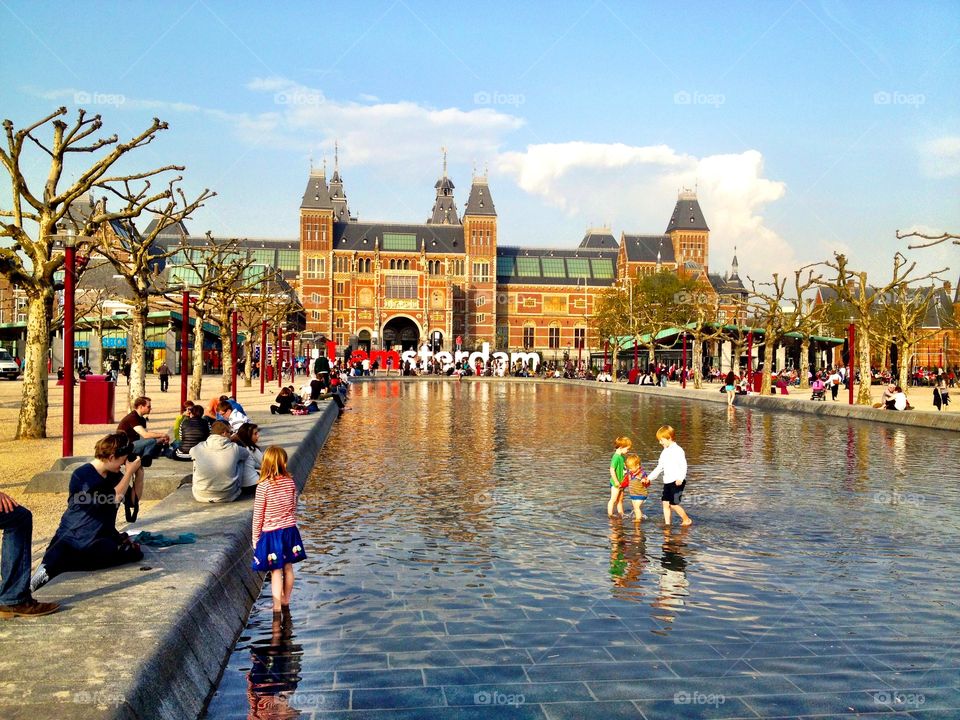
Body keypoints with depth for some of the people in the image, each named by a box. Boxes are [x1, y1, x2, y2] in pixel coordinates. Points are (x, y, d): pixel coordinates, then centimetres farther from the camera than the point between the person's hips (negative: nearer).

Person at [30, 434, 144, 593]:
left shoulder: (115, 475, 12)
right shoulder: (82, 475, -9)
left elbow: (134, 498, 15)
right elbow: (113, 499, -19)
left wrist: (139, 474, 3)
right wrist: (129, 472, -14)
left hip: (102, 536, 6)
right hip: (74, 535, -6)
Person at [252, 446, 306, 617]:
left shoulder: (263, 486, -16)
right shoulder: (290, 483, -5)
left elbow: (258, 515, -9)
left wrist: (255, 537, 2)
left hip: (271, 533, -4)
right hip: (289, 530, 4)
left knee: (276, 572, 2)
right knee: (288, 568, 15)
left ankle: (277, 610, 7)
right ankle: (285, 604, 30)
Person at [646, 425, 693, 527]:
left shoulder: (678, 450, -11)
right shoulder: (664, 452, 15)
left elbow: (683, 466, -16)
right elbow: (659, 468, 22)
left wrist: (680, 478, -27)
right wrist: (649, 478, 19)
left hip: (677, 482, -8)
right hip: (667, 482, 8)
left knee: (673, 504, -8)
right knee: (665, 503, 4)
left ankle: (687, 520, 9)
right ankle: (667, 523, 10)